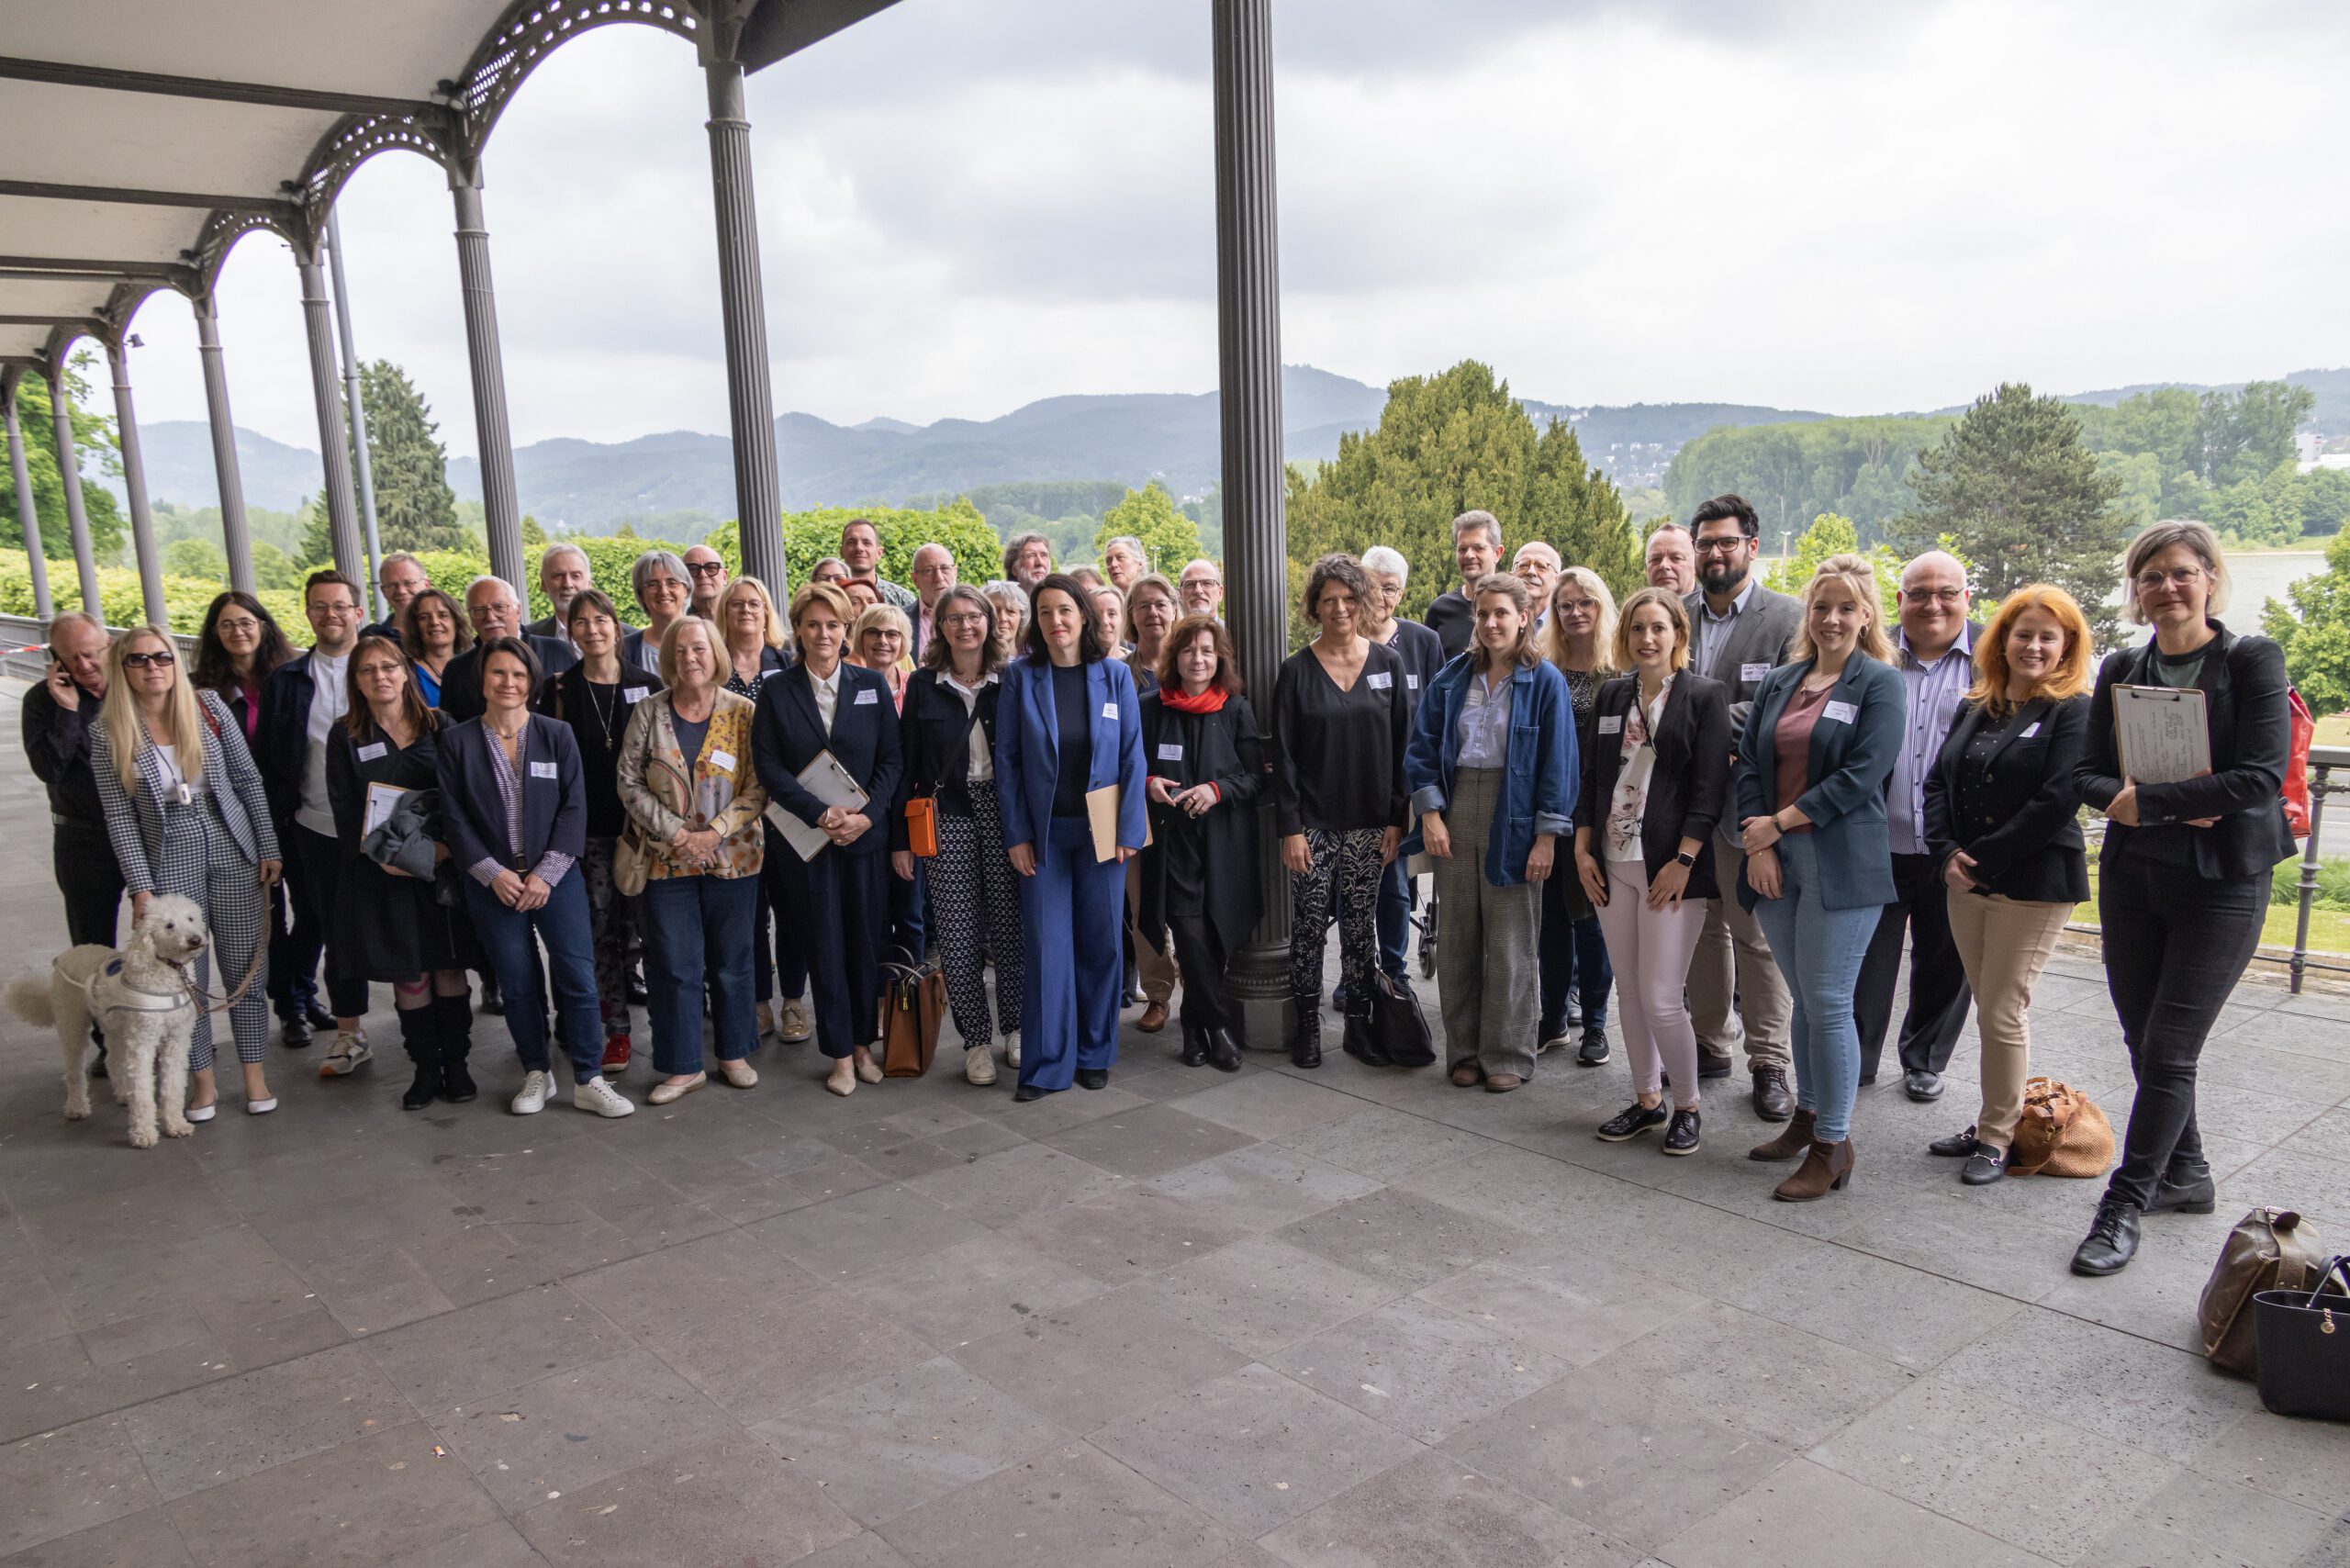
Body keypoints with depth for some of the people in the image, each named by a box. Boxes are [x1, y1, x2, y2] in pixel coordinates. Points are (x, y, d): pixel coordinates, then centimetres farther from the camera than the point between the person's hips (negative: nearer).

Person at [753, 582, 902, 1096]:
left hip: (867, 836, 1)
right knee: (825, 947, 4)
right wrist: (821, 814, -15)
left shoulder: (872, 686, 4)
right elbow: (769, 766, -4)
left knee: (866, 942, 6)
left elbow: (891, 760, 2)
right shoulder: (776, 691, 1)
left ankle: (863, 1044, 20)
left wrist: (866, 815, -12)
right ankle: (840, 1054, 14)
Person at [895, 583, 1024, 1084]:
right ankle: (976, 1040, 12)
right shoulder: (923, 685, 4)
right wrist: (900, 838, 0)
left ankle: (1014, 1030, 19)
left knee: (1010, 927, 2)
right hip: (947, 818, 0)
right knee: (957, 934, 0)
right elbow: (906, 764, 4)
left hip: (1003, 813, 0)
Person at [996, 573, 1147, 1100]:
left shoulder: (1114, 675, 0)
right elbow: (1007, 758, 0)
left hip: (1100, 830, 1)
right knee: (1048, 945, 0)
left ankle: (1094, 1054, 22)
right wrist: (1016, 833, -5)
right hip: (1043, 830, -1)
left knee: (1100, 942, 7)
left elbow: (1132, 756, 1)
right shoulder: (1020, 676, -1)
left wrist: (1129, 829, -5)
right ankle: (1047, 1065, 9)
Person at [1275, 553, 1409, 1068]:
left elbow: (1401, 746, 5)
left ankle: (1359, 1020, 19)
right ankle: (1308, 1024, 13)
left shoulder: (1387, 664, 4)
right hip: (1314, 823, -1)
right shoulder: (1297, 671, -1)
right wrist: (1290, 828, -8)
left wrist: (1396, 818, -1)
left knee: (1361, 925, 7)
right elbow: (1283, 755, -2)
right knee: (1309, 925, 0)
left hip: (1370, 825, 2)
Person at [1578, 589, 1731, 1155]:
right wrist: (1583, 851, 6)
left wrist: (1682, 861, -15)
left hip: (1670, 868, -5)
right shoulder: (1610, 696, 11)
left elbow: (1710, 786, -9)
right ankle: (1647, 1100, 25)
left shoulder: (1705, 696, -3)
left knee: (1660, 999, -7)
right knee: (1629, 993, 11)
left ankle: (1687, 1107, 13)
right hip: (1612, 864, 5)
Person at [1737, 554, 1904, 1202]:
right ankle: (1808, 1115, 27)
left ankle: (1833, 1145, 4)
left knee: (1827, 1002, -5)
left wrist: (1779, 822, -11)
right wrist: (1757, 846, -5)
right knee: (1803, 998, 13)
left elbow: (1863, 773, -12)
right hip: (1775, 862, 5)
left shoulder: (1879, 683, -2)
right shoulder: (1779, 683, 13)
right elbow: (1749, 764, 8)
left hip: (1841, 864, -5)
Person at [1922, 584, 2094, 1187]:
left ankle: (1997, 1137, 11)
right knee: (1992, 1009, 13)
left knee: (2003, 1013, -3)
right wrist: (1946, 855, -5)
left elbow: (2057, 802, -16)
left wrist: (1984, 861, -15)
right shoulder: (1974, 708, 11)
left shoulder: (2073, 712, -7)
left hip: (2033, 883, -6)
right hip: (1966, 882, 6)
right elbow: (1937, 783, 10)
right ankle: (1994, 1123, 24)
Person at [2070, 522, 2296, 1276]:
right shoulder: (2121, 669, 6)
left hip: (2222, 883, -5)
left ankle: (2125, 1206, 6)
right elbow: (2090, 775, 3)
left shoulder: (2251, 661, -8)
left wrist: (2146, 803, -17)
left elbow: (2262, 777, -18)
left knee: (2169, 1053, -4)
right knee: (2144, 1045, 13)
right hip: (2132, 877, 5)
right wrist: (2182, 805, -14)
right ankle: (2186, 1173, 32)